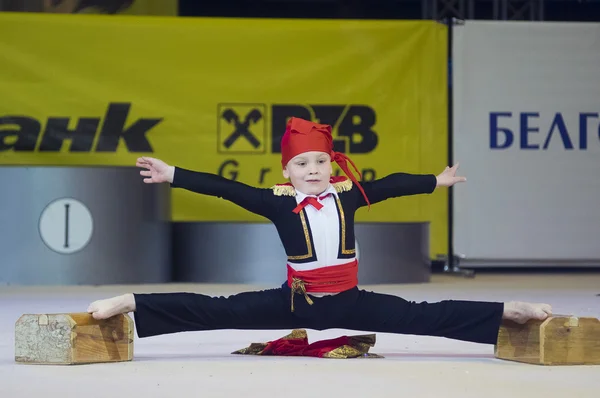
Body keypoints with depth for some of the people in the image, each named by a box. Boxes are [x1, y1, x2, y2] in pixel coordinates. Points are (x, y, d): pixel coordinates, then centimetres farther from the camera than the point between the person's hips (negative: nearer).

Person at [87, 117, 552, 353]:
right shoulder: (278, 202, -5)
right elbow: (224, 188, -8)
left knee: (424, 317, -3)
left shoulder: (347, 193, 2)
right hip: (294, 301, -2)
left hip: (348, 302, 2)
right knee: (220, 311, -15)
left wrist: (437, 181, 24)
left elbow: (390, 184, 15)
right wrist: (172, 175, -13)